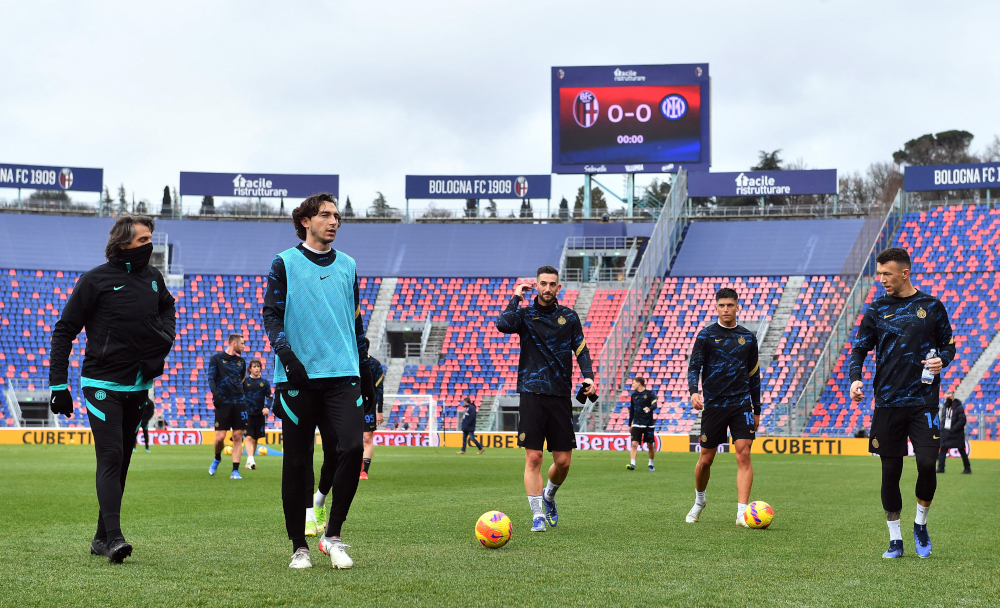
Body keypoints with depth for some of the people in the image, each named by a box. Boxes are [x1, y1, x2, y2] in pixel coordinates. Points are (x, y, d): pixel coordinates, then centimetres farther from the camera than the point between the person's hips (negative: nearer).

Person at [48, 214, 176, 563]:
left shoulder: (153, 278, 8)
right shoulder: (95, 280, -7)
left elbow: (167, 309, 29)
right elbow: (64, 331, -4)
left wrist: (163, 342, 8)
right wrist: (58, 384, -8)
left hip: (139, 386, 6)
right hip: (102, 384, -6)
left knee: (121, 461, 9)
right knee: (110, 457, -15)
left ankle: (102, 537, 18)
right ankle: (113, 537, -19)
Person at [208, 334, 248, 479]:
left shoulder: (241, 361, 16)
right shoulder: (216, 358, 2)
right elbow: (211, 379, -5)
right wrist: (215, 394, -20)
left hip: (239, 403, 4)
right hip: (222, 403, -4)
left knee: (238, 436, -3)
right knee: (220, 437, -8)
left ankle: (235, 471, -1)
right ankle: (217, 458, 24)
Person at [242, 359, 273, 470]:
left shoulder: (264, 382, 8)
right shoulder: (245, 381, 2)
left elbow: (270, 396, 7)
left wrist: (267, 407, -8)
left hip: (259, 414, 3)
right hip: (247, 414, -3)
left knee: (255, 439, 10)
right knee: (249, 437, -16)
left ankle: (251, 460, 21)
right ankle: (250, 459, -28)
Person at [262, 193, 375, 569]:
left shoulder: (348, 266, 16)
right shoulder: (285, 263, 5)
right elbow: (271, 314, -1)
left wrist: (364, 369, 21)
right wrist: (285, 354, -17)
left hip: (343, 374, 3)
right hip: (298, 377, -2)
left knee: (351, 448, -15)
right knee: (297, 462, 1)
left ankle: (333, 535, -3)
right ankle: (299, 546, 12)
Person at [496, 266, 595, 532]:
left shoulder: (568, 316, 11)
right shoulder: (525, 314, 4)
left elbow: (581, 350, 13)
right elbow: (502, 324, -16)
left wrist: (588, 376, -3)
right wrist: (516, 298, -6)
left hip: (560, 395, 2)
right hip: (532, 393, -2)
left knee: (563, 461, 2)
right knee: (533, 457, -7)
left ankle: (549, 496, 31)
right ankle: (538, 514, 1)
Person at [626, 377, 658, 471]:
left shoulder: (650, 393, -3)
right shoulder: (634, 395, 11)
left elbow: (655, 405, -16)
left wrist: (649, 408, -39)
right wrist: (629, 424, 20)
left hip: (649, 424, -3)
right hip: (637, 424, 3)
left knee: (650, 445, 6)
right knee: (634, 444, -12)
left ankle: (651, 464, 23)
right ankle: (632, 464, -17)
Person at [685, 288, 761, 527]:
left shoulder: (748, 337, 10)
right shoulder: (706, 335, 1)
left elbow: (753, 374, 17)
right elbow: (693, 366, -3)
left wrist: (757, 409, 18)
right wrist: (693, 391, -23)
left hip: (742, 404, 2)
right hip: (713, 405, -1)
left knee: (744, 455, -13)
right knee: (706, 459, 6)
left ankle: (742, 512, -15)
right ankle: (699, 502, 32)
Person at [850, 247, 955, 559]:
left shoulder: (932, 307, 4)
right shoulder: (877, 310, 7)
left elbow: (948, 345, 12)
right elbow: (859, 348, 9)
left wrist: (942, 360, -10)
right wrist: (855, 378, -9)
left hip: (924, 401, -1)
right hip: (888, 402, 1)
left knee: (927, 463, -13)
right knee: (890, 471, 3)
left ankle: (921, 524, 13)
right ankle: (895, 538, 15)